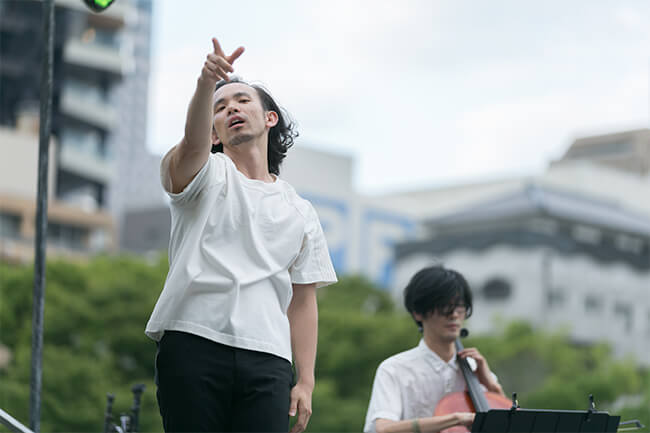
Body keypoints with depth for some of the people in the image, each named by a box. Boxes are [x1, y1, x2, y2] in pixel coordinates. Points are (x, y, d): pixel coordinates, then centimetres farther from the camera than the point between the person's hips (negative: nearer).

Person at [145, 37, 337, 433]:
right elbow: (193, 143, -15)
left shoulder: (300, 212, 20)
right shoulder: (206, 173, 11)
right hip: (193, 344, -2)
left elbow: (303, 302, 18)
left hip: (267, 359, 2)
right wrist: (206, 84, -35)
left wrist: (306, 383, 9)